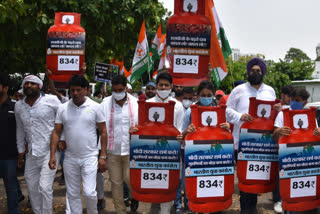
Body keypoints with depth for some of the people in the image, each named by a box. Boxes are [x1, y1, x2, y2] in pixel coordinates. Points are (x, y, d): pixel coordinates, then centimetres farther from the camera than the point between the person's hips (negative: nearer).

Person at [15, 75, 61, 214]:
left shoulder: (51, 100, -6)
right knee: (32, 188, 14)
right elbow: (20, 129, 18)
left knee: (44, 187, -10)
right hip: (31, 154, 6)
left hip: (49, 151, -5)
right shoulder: (18, 106, 9)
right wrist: (21, 151, 18)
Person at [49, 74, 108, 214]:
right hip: (70, 158, 3)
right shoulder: (63, 108, 2)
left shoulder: (95, 107, -4)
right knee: (72, 194, 11)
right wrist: (52, 155, -4)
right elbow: (56, 132, 4)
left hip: (90, 157, -2)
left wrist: (103, 156, -5)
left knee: (89, 192, -7)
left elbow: (103, 132, -1)